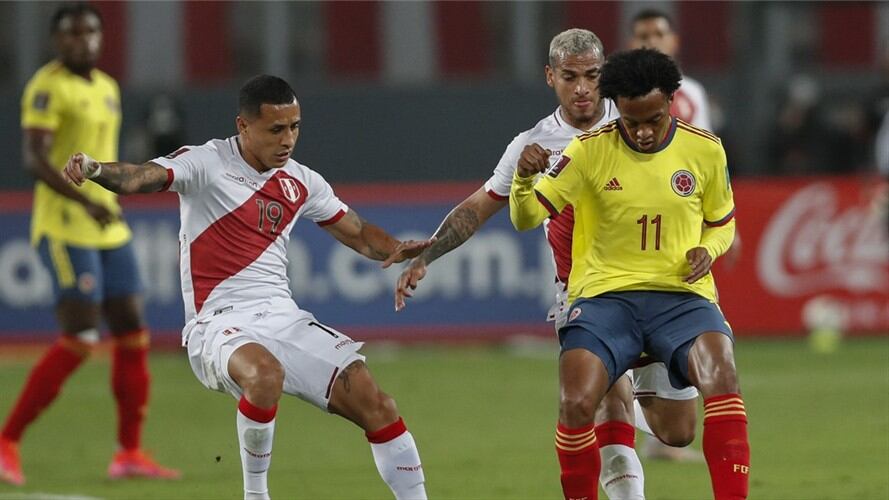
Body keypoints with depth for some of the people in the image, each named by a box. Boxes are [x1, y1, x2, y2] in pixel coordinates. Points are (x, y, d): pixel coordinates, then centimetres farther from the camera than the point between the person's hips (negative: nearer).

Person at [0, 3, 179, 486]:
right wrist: (86, 202, -31)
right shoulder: (47, 87, -10)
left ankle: (129, 454, 12)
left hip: (108, 228, 8)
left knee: (132, 333, 5)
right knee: (80, 338, -14)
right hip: (64, 229, -8)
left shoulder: (107, 88, 16)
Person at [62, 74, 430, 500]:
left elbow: (358, 233, 21)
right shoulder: (205, 163, -6)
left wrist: (397, 251, -1)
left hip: (285, 319, 6)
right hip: (220, 322, -6)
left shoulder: (302, 183, 11)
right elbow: (142, 177, -23)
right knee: (265, 374, -38)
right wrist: (95, 170, -44)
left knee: (375, 405, -5)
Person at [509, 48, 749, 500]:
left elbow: (722, 223, 19)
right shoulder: (589, 151, 0)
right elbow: (526, 219, 0)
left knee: (720, 374, -31)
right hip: (605, 294, 0)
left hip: (682, 297, 0)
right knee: (575, 405, -24)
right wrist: (524, 178, -22)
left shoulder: (705, 150, 4)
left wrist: (707, 251, -4)